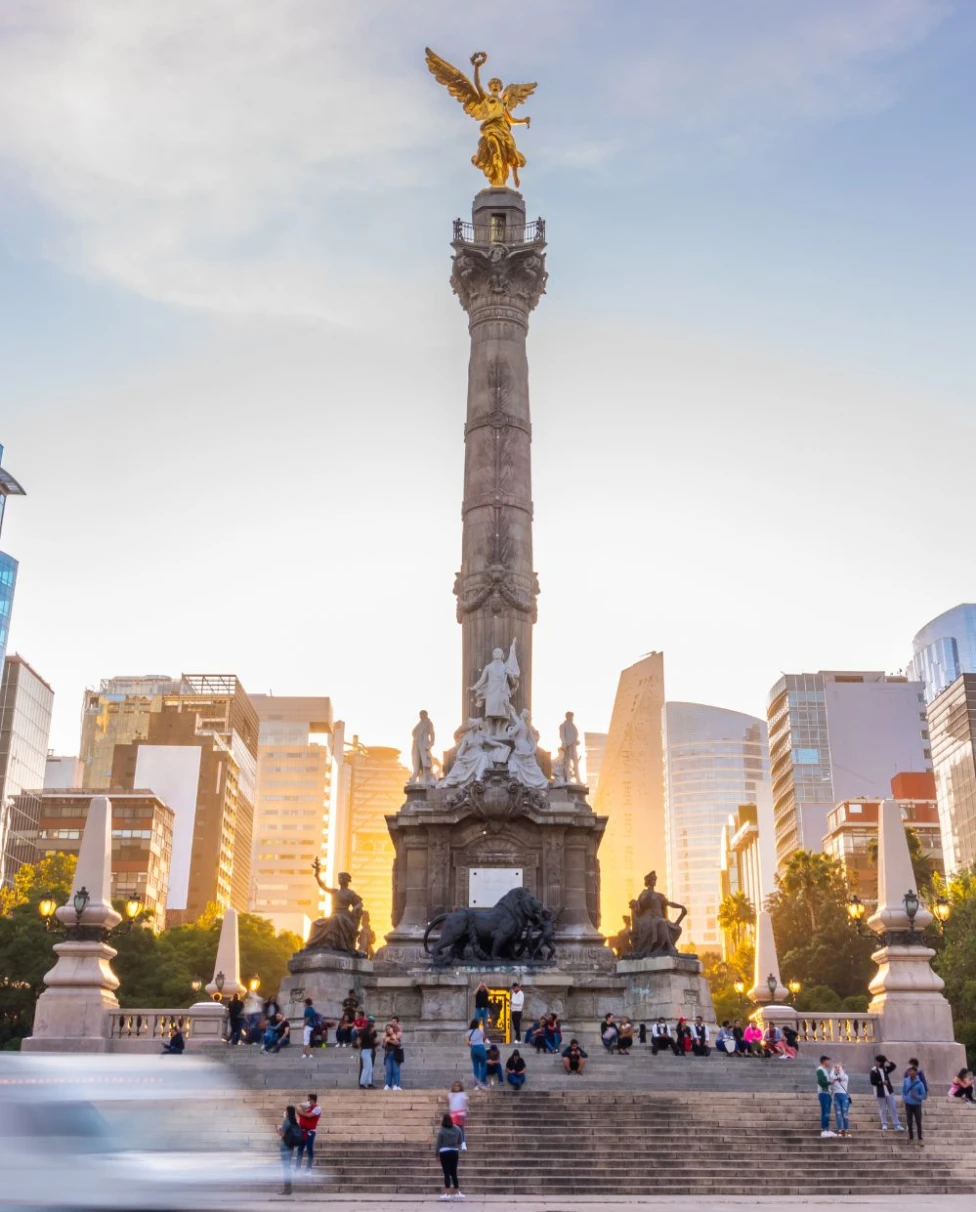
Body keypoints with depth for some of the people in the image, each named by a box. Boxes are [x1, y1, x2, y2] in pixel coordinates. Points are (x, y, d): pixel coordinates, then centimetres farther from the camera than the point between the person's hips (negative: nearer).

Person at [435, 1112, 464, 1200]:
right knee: (454, 1173, 13)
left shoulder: (441, 1131, -12)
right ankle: (457, 1193, 14)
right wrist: (459, 1150, 22)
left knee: (447, 1173, 0)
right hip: (454, 1153, 4)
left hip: (444, 1153, -4)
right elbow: (460, 1142, 9)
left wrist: (436, 1152, 5)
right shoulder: (457, 1129, 3)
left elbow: (438, 1143, -8)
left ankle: (447, 1193, 0)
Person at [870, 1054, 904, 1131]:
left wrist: (888, 1060, -2)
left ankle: (897, 1126, 6)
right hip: (880, 1093, -4)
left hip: (889, 1092, 4)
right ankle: (884, 1125, 17)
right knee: (883, 1109, 5)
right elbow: (872, 1082, -13)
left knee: (893, 1109, 4)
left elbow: (893, 1066, 10)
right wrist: (881, 1082, -22)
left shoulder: (885, 1069, 7)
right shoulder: (874, 1071, -7)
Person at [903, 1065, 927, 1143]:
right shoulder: (906, 1081, -5)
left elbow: (924, 1096, -8)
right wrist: (903, 1098, -7)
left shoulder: (920, 1083, -15)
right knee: (909, 1122, 12)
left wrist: (916, 1096, -23)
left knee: (918, 1123, 4)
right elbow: (903, 1091, 9)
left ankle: (920, 1139, 17)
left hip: (917, 1105, -3)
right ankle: (911, 1137, 28)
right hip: (908, 1105, 3)